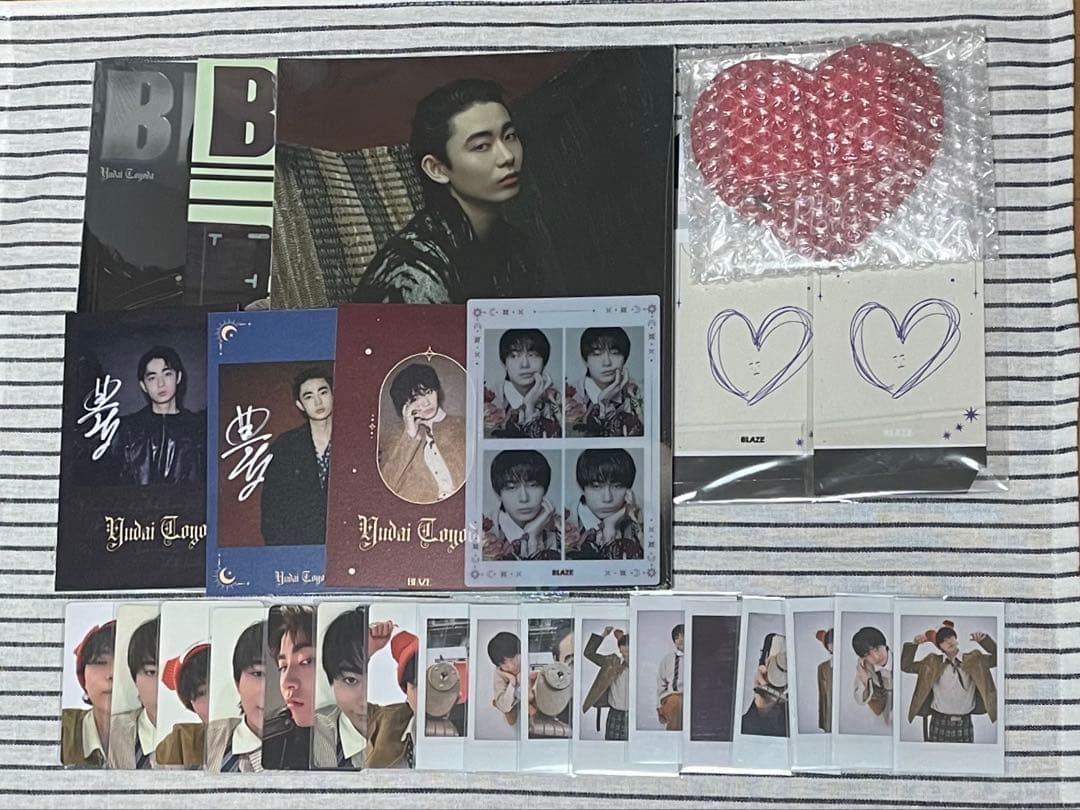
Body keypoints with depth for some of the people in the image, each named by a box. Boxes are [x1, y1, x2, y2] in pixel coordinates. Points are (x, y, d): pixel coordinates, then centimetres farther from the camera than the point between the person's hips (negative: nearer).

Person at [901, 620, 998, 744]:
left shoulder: (974, 660, 7)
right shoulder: (932, 662, 7)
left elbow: (996, 658, 1)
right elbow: (906, 666, 8)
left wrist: (984, 640, -10)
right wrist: (913, 644, -4)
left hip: (964, 724, 0)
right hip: (939, 724, 0)